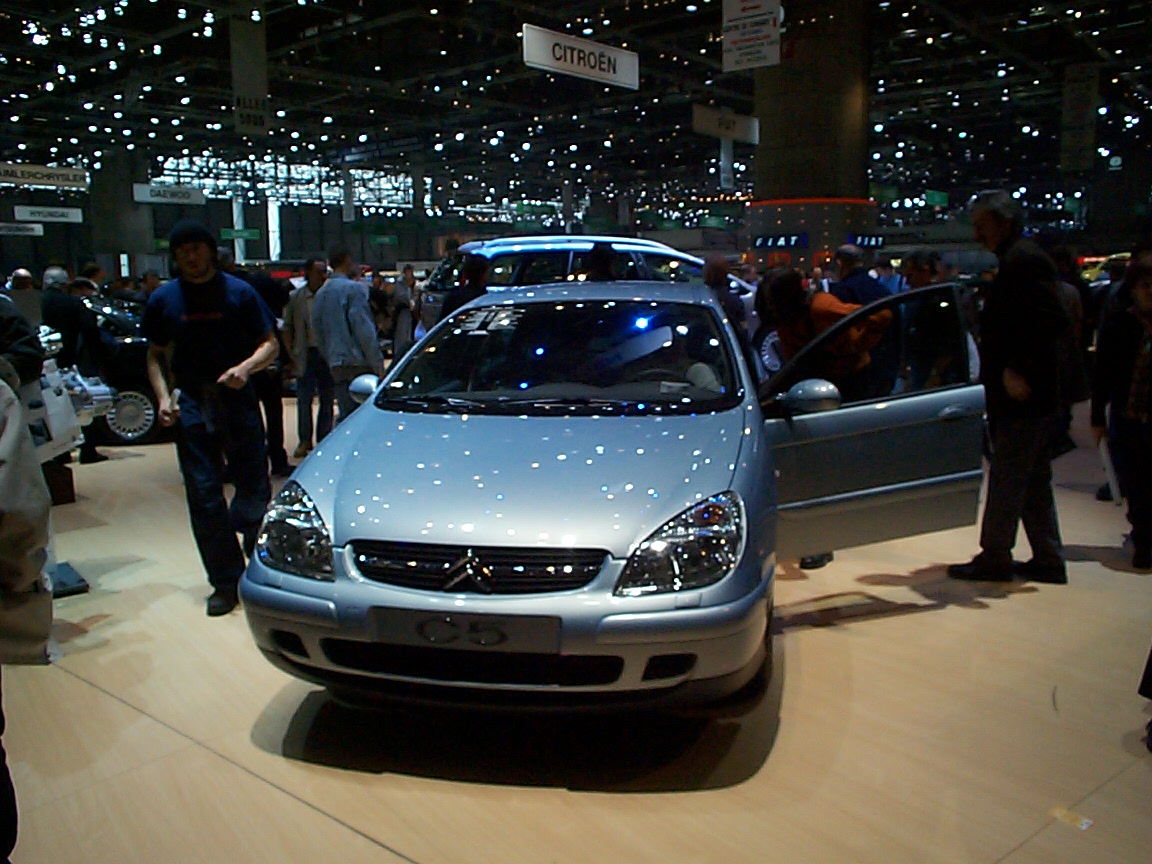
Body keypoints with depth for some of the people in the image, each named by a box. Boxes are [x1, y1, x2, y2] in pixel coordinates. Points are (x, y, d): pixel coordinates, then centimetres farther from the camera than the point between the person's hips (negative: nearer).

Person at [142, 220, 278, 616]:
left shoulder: (239, 292, 3)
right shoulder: (164, 299, 8)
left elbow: (269, 344, 3)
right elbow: (155, 355, 13)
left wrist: (245, 367, -17)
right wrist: (163, 397, -3)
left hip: (237, 398, -1)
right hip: (190, 405, 2)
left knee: (254, 486, 1)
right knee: (204, 495, 1)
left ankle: (259, 561, 29)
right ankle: (225, 582, 11)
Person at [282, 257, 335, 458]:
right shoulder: (295, 298, 1)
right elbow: (287, 328, 6)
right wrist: (290, 354, -1)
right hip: (306, 355, 0)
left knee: (327, 400, 8)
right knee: (304, 400, 3)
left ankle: (324, 440, 20)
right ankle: (304, 441, 15)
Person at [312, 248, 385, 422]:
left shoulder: (320, 294, 15)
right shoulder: (353, 288, -9)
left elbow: (318, 333, 19)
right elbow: (364, 330, -14)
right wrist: (378, 365, -11)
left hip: (335, 366, 7)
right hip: (357, 362, -7)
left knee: (346, 415, 10)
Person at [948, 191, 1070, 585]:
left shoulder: (1023, 260, -14)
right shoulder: (1018, 260, 17)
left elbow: (1051, 322, -24)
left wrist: (1018, 370, -23)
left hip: (1022, 395, -10)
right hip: (1030, 395, 10)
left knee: (1006, 479, -2)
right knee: (1033, 482, 14)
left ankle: (994, 559, 7)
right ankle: (1048, 561, 22)